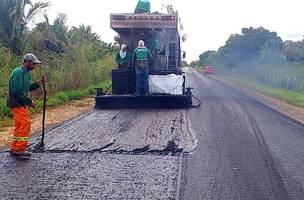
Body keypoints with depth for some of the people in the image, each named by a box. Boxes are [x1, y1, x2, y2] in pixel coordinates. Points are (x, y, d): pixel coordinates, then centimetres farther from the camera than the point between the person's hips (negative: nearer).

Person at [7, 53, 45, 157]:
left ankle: (15, 148, 22)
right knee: (24, 125, -13)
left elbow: (29, 87, 18)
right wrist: (29, 102, -17)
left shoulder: (26, 73, 16)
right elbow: (19, 91, -22)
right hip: (17, 103, -10)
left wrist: (39, 82, 3)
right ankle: (18, 148, -10)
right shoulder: (18, 72, -16)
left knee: (20, 126, 13)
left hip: (22, 104, 10)